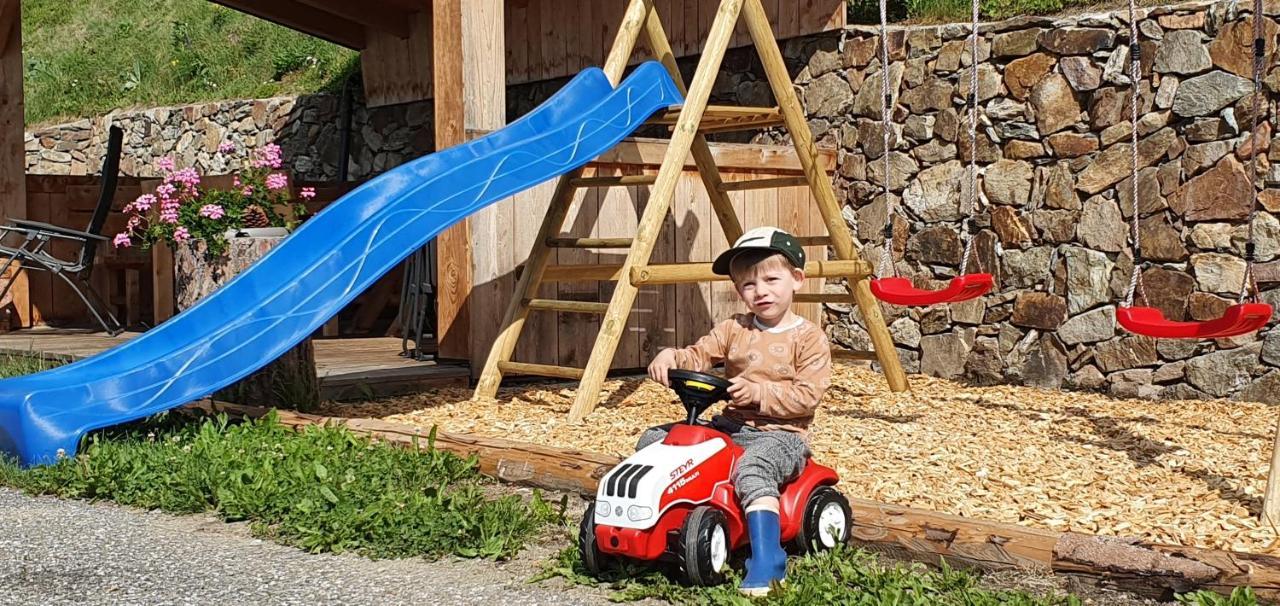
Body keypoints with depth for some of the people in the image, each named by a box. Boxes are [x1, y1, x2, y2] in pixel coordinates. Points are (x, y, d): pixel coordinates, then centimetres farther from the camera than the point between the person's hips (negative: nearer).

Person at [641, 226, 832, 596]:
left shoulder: (809, 338, -4)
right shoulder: (733, 330, 11)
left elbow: (807, 396, -13)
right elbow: (698, 357, 4)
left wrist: (758, 392, -23)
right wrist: (670, 357, -18)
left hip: (780, 434, -6)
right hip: (730, 426, 7)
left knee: (752, 467, -40)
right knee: (654, 438, -3)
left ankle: (766, 564, -40)